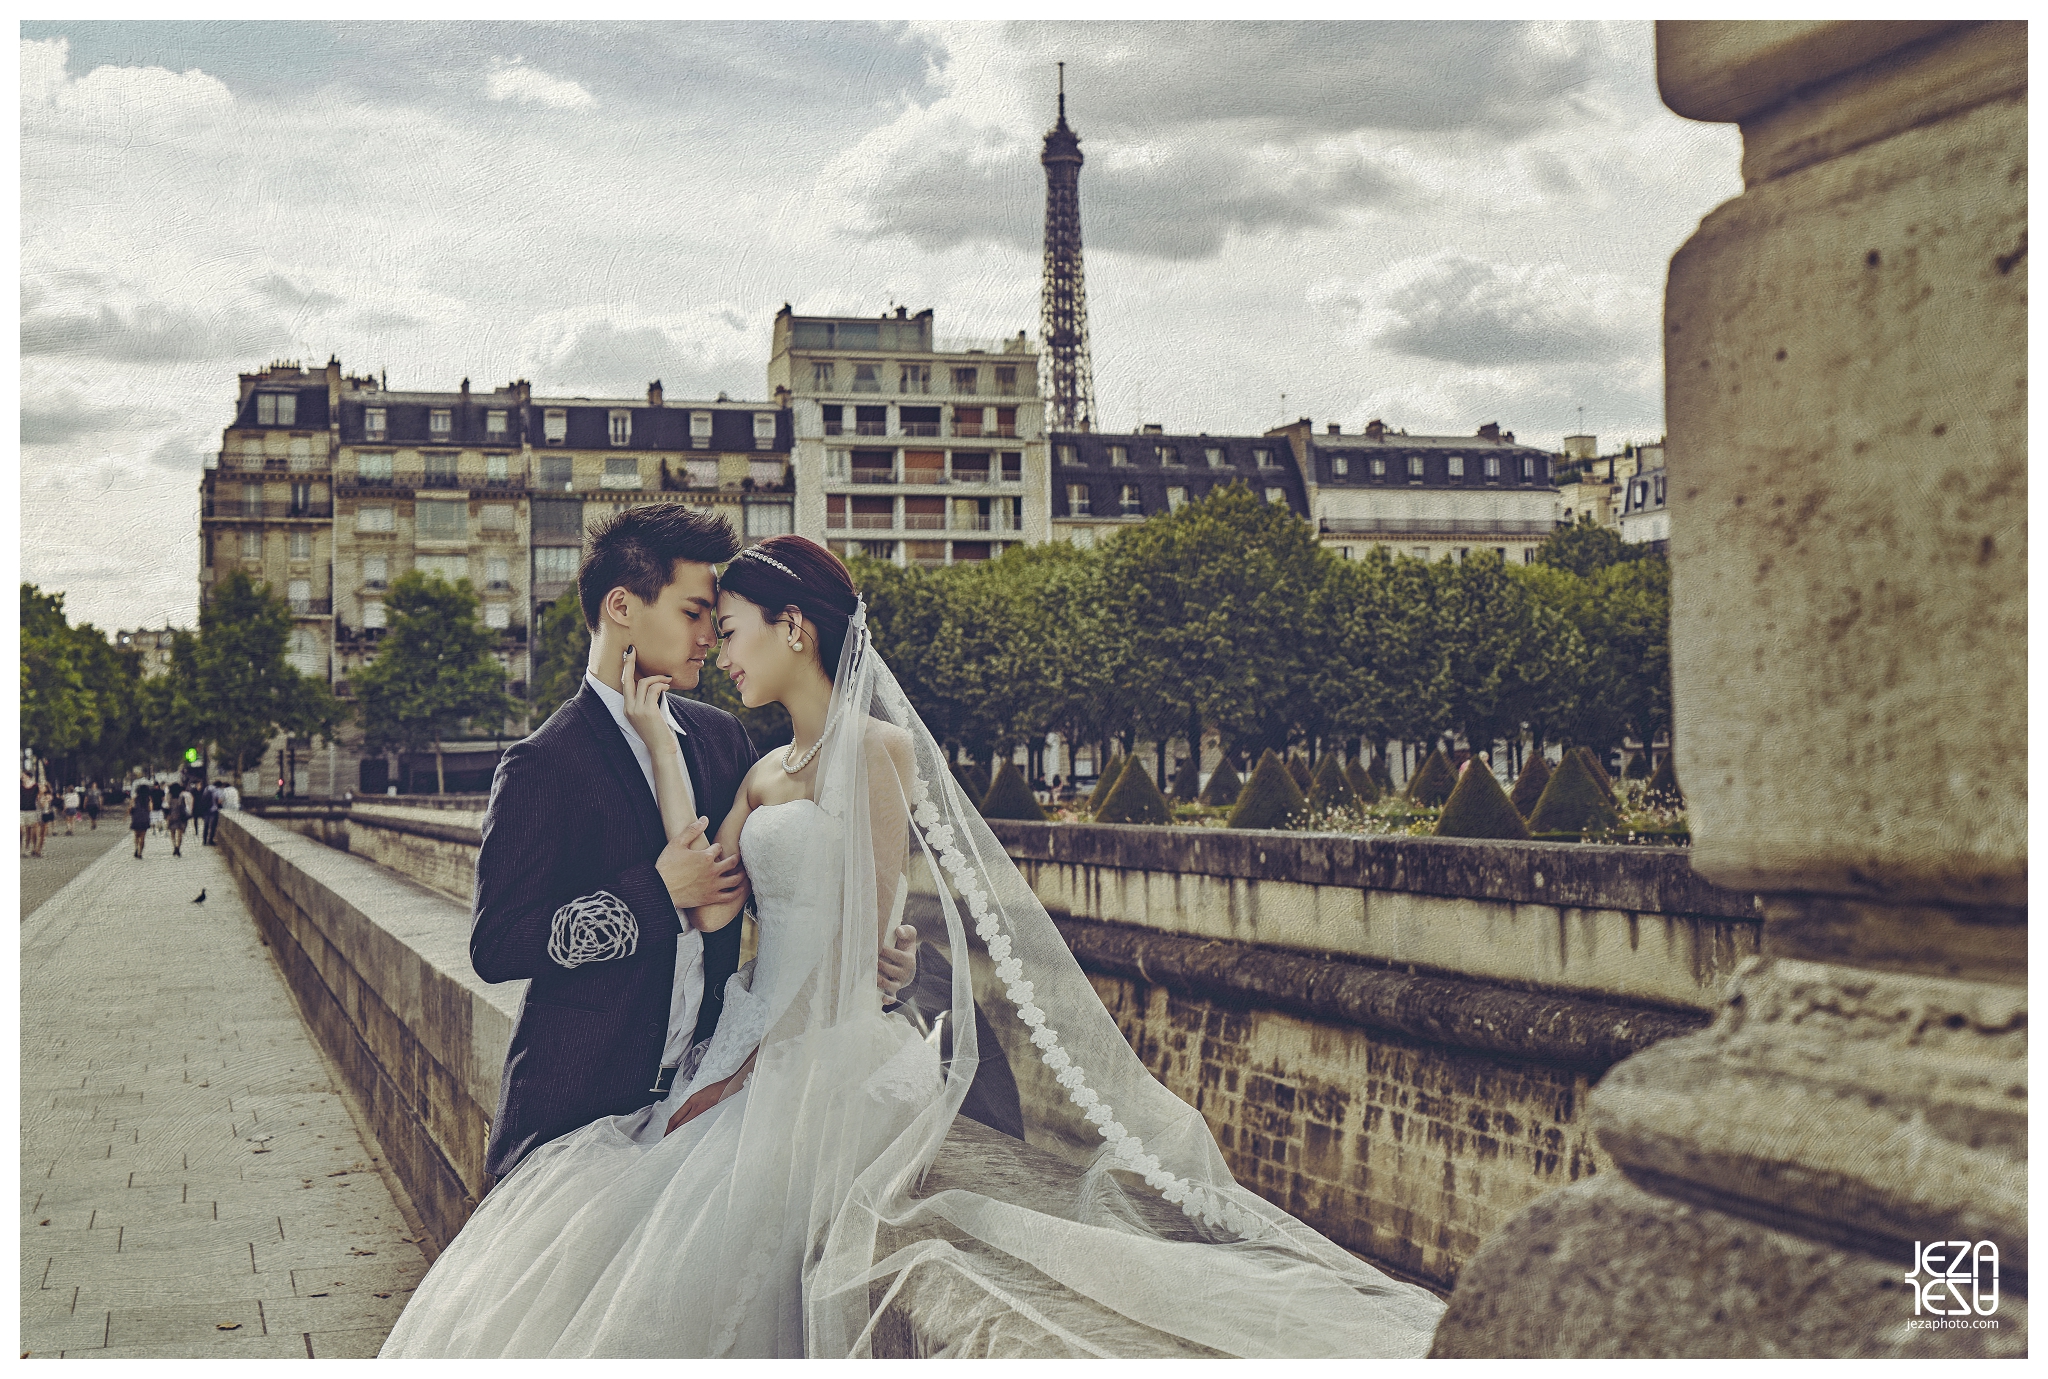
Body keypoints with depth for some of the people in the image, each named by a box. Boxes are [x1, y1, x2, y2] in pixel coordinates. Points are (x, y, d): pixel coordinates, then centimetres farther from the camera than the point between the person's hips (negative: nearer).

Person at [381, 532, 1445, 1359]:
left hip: (836, 1068, -8)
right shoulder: (761, 774, 16)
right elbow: (711, 908, 0)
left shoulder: (879, 749, -7)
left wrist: (749, 1067, -12)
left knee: (697, 1283, -13)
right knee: (578, 1221, -4)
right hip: (757, 1063, 8)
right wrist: (659, 741, 2)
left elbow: (862, 940, -11)